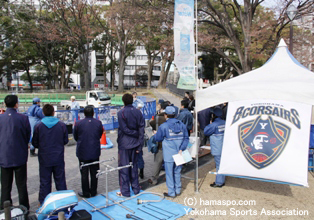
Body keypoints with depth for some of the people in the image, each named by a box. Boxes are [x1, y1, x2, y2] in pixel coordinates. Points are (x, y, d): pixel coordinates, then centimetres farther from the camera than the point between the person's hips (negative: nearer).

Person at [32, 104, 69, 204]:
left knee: (45, 182, 11)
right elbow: (66, 141, 0)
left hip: (44, 159, -1)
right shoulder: (61, 125, -8)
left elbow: (35, 143, -2)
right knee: (60, 180, 14)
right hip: (58, 158, 1)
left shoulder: (38, 126, -11)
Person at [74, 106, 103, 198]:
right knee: (94, 172, 13)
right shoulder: (98, 123, -5)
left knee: (84, 173, 9)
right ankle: (93, 191, 23)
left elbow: (75, 137, 2)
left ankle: (86, 193, 18)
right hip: (95, 152, 2)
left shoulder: (78, 123, -10)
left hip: (83, 152, -2)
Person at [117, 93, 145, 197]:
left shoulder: (121, 113, -12)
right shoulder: (138, 112, 2)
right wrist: (140, 144, -1)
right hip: (135, 144, 5)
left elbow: (125, 129, -17)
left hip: (124, 144, -5)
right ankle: (135, 188, 25)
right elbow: (141, 129, -3)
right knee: (134, 166, 16)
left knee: (124, 167, 5)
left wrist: (135, 134, -4)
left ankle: (125, 191, 13)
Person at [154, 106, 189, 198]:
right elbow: (186, 138, 1)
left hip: (169, 155, -5)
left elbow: (158, 138, -2)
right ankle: (178, 190, 29)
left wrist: (155, 134, 19)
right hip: (178, 154, 5)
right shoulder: (182, 125, 3)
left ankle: (171, 192, 16)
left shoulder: (163, 126, -12)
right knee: (177, 172, 18)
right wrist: (181, 149, -3)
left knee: (169, 173, 8)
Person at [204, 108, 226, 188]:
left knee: (219, 165, 1)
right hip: (223, 148, 7)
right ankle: (221, 181, 27)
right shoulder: (224, 123, 2)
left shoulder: (214, 124, -19)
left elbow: (205, 132, -9)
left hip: (217, 149, -7)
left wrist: (210, 124, 2)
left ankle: (218, 182, 11)